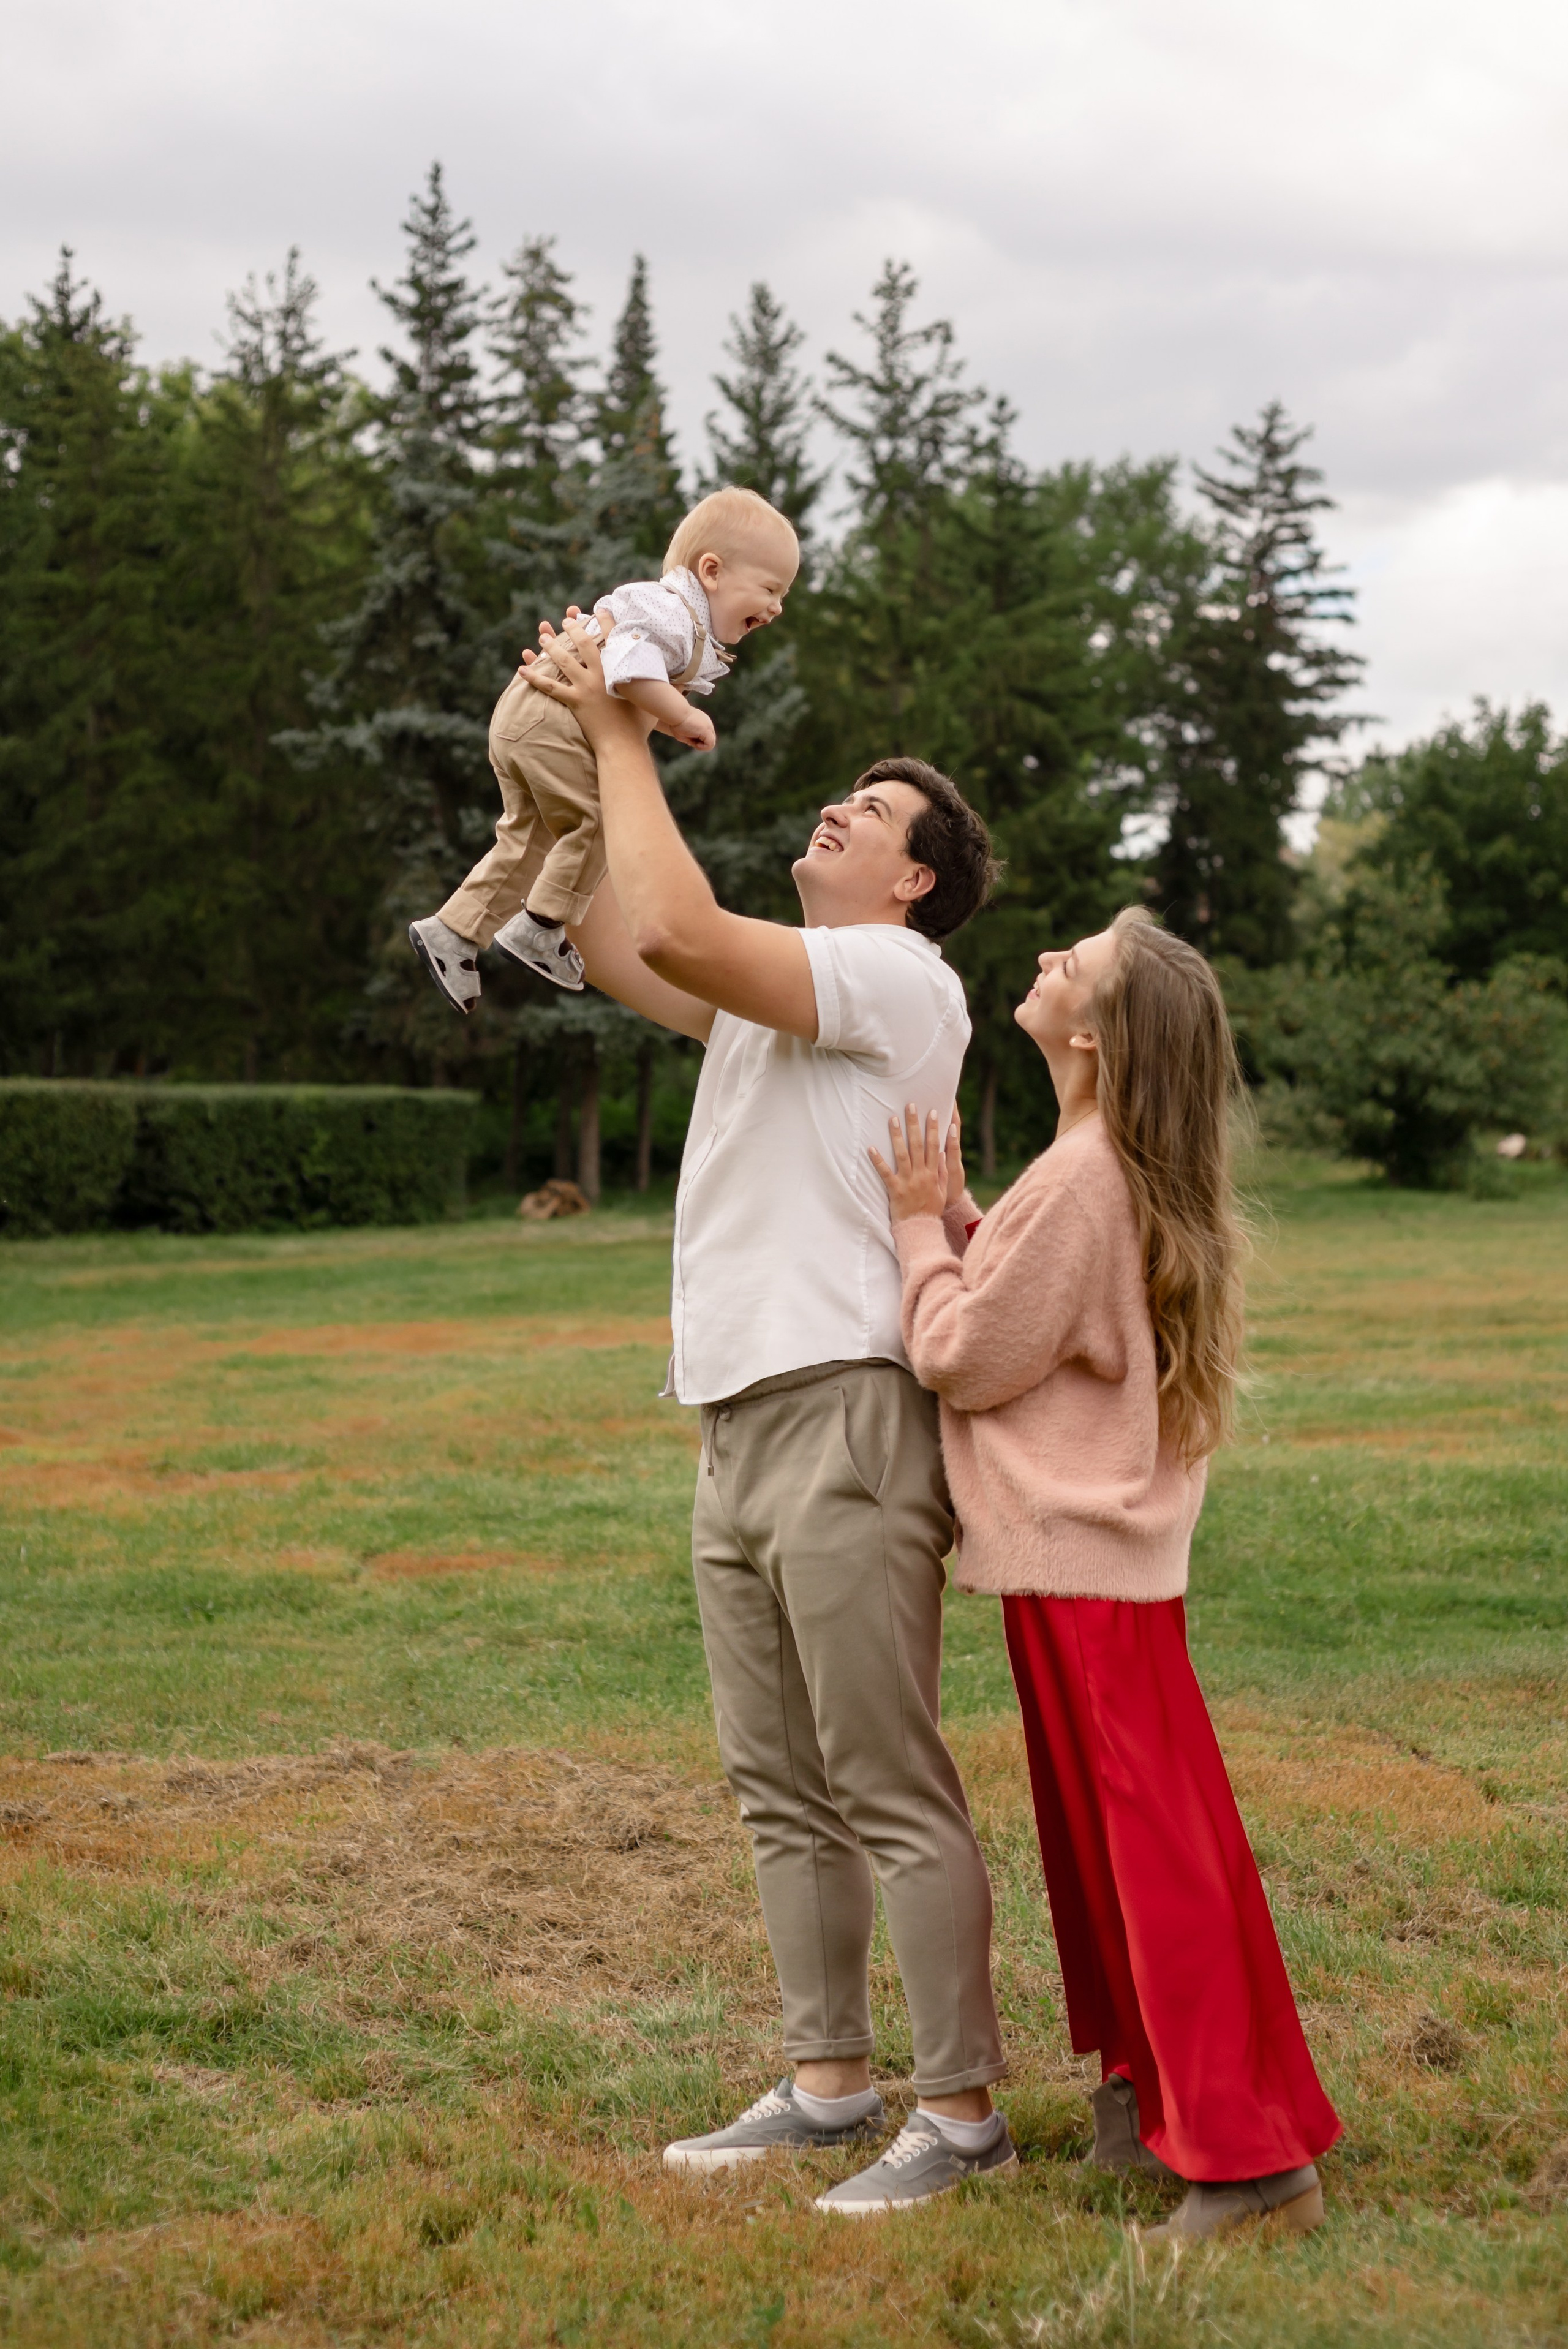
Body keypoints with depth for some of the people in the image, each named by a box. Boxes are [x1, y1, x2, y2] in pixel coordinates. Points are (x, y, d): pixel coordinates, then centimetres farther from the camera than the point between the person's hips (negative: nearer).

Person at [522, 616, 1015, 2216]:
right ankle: (827, 2084, 22)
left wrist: (620, 732, -9)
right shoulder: (775, 991, 21)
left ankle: (962, 2114, 0)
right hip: (740, 1427, 9)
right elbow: (614, 948, 23)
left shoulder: (900, 978, -7)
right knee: (780, 1795, 13)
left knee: (893, 1796, -7)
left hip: (844, 1417, -9)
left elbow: (675, 931, -20)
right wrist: (576, 750, 16)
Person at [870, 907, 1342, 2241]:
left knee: (1149, 1840, -5)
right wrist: (953, 1208, 5)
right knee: (1102, 1830, 18)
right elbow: (1021, 1306, 13)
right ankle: (1150, 2087, 29)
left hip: (1085, 1553, -10)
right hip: (1093, 1540, 10)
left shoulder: (1083, 1179, -20)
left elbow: (964, 1355, -16)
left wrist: (922, 1224, -6)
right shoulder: (1135, 1174, 10)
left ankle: (1251, 2154, 1)